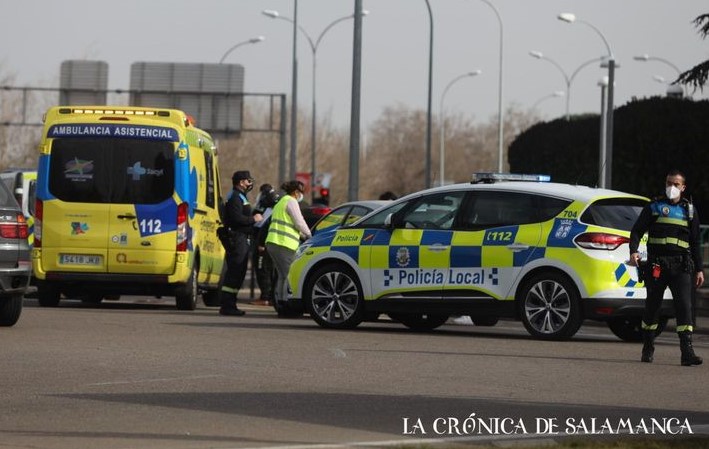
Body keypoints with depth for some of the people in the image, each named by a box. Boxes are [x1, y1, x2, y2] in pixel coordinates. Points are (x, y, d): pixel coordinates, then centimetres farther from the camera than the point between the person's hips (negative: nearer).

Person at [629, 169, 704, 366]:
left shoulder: (689, 210, 15)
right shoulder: (653, 207, 9)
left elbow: (695, 242, 18)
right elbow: (637, 231, 5)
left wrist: (699, 269, 13)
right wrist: (633, 251, -14)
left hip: (681, 266, 1)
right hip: (656, 265, 0)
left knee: (684, 306, -12)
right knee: (652, 306, 7)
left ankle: (687, 352, -19)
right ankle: (648, 349, 21)